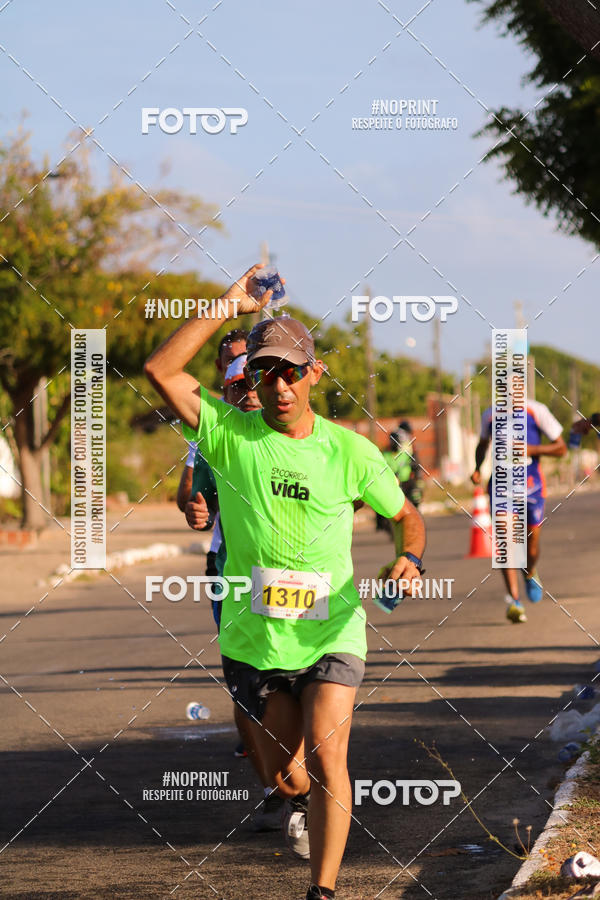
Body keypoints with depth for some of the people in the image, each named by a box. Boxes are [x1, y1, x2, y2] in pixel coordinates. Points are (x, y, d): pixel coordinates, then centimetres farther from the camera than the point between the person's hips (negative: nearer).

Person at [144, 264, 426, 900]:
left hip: (330, 636, -1)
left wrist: (409, 558, -10)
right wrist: (229, 306, -17)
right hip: (252, 639, 1)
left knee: (325, 758, -18)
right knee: (285, 775, 10)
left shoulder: (349, 451, -1)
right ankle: (301, 798, 47)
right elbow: (160, 370, -16)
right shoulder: (230, 434, -3)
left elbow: (406, 516, 13)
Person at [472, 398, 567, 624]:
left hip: (531, 483, -1)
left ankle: (530, 573, 44)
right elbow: (483, 444, 25)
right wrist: (478, 468, 7)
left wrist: (531, 450, -18)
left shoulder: (536, 411, -6)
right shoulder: (490, 415, 4)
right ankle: (513, 600, -21)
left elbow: (561, 448, -3)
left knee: (531, 543, 7)